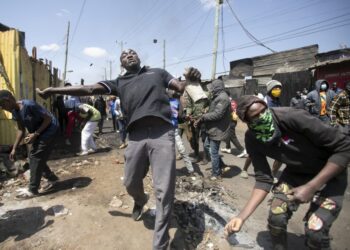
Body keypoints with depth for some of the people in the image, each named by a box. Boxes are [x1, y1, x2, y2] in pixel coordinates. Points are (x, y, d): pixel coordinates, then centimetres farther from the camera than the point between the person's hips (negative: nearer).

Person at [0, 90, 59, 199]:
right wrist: (14, 148, 3)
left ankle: (32, 190, 0)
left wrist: (35, 134, -24)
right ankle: (52, 178, 25)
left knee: (36, 157, -9)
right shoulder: (15, 111, 1)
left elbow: (48, 118, -23)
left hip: (49, 130, -9)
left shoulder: (29, 105, -27)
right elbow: (21, 130, 8)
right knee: (33, 157, 11)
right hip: (39, 132, 9)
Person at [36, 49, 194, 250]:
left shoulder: (158, 73, 20)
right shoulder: (119, 82, 21)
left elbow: (182, 88, 12)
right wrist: (54, 90, 11)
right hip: (137, 136, 3)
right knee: (130, 183, 15)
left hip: (162, 133, -2)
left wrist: (191, 79, -11)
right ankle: (140, 201, 52)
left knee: (164, 190, -4)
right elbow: (90, 89, 15)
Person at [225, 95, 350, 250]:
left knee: (315, 231, -14)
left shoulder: (293, 117, -34)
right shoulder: (252, 141, -18)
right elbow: (264, 180, -14)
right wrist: (242, 216, -24)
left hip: (330, 173, -3)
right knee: (275, 218, -5)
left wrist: (311, 187, -31)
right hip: (296, 172, 4)